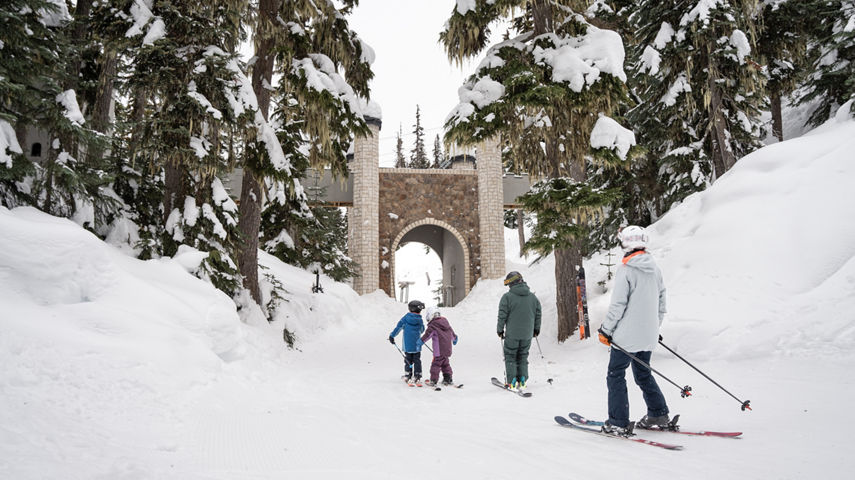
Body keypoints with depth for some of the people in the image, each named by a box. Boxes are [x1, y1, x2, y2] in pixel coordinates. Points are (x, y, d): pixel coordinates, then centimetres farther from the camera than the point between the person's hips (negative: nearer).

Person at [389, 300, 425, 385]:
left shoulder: (405, 318, -5)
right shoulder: (420, 320, -5)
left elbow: (398, 327, -2)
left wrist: (392, 336, 7)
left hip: (407, 345, 1)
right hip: (417, 345, -1)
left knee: (408, 360, 13)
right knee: (417, 361, 8)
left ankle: (407, 376, 18)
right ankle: (417, 377, 5)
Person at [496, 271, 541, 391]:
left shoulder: (507, 297, -12)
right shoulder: (533, 297, 5)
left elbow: (502, 316, -10)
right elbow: (538, 314, 11)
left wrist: (500, 330, 2)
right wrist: (536, 329, 22)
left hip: (512, 334, -4)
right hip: (527, 334, 4)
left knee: (510, 357, 8)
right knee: (523, 357, 17)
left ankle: (511, 382, 4)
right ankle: (522, 381, 16)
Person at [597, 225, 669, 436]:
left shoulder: (625, 270, -15)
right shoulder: (655, 269, 8)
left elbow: (618, 305, -17)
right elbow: (661, 301, 15)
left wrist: (605, 330, -8)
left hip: (627, 335, -8)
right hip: (648, 335, 8)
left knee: (616, 376, 1)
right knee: (643, 374, 21)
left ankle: (619, 423, 2)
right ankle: (658, 416, 23)